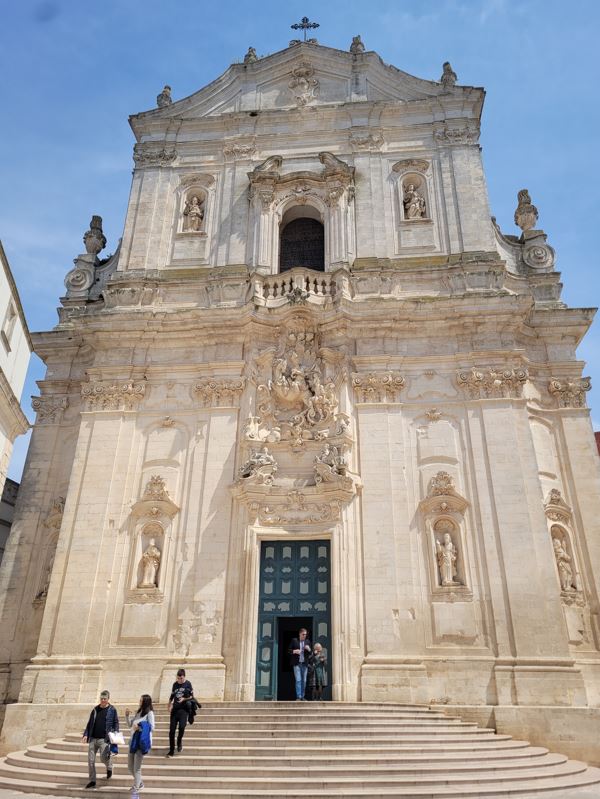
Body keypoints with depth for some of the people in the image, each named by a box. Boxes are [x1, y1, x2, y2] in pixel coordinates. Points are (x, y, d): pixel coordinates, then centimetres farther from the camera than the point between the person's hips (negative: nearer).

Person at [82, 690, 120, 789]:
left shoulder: (112, 710, -1)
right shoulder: (95, 709, 10)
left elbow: (116, 724, 0)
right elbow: (90, 723, 14)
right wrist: (86, 734, 1)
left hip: (104, 739, -4)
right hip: (93, 739, 4)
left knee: (103, 758, -14)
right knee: (90, 760, 1)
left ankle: (109, 767, 21)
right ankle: (92, 781, 16)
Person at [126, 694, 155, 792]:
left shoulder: (149, 713, -8)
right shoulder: (138, 712, 14)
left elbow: (151, 727, -13)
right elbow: (130, 725, 17)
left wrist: (139, 727, -20)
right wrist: (127, 716, 5)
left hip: (142, 741, -8)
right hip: (133, 740, 8)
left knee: (137, 767, -2)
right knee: (130, 766, 15)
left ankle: (136, 787, 10)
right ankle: (139, 783, 33)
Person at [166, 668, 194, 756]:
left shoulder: (188, 684, -3)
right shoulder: (175, 684, 7)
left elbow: (191, 696, 1)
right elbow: (172, 696, 17)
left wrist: (184, 699, -15)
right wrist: (169, 705, 5)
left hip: (183, 709, -3)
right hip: (174, 709, 4)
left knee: (182, 726, -22)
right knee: (172, 730, 0)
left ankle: (179, 741, 9)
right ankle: (171, 751, 12)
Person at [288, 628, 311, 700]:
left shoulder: (307, 641, 11)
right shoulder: (294, 640, 2)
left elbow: (310, 653, 13)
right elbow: (289, 650, 3)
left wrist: (309, 649, -8)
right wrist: (294, 651, -15)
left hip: (304, 664, 3)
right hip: (297, 663, -3)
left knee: (304, 681, 5)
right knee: (298, 680, -10)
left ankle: (302, 697, 13)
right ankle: (298, 697, -8)